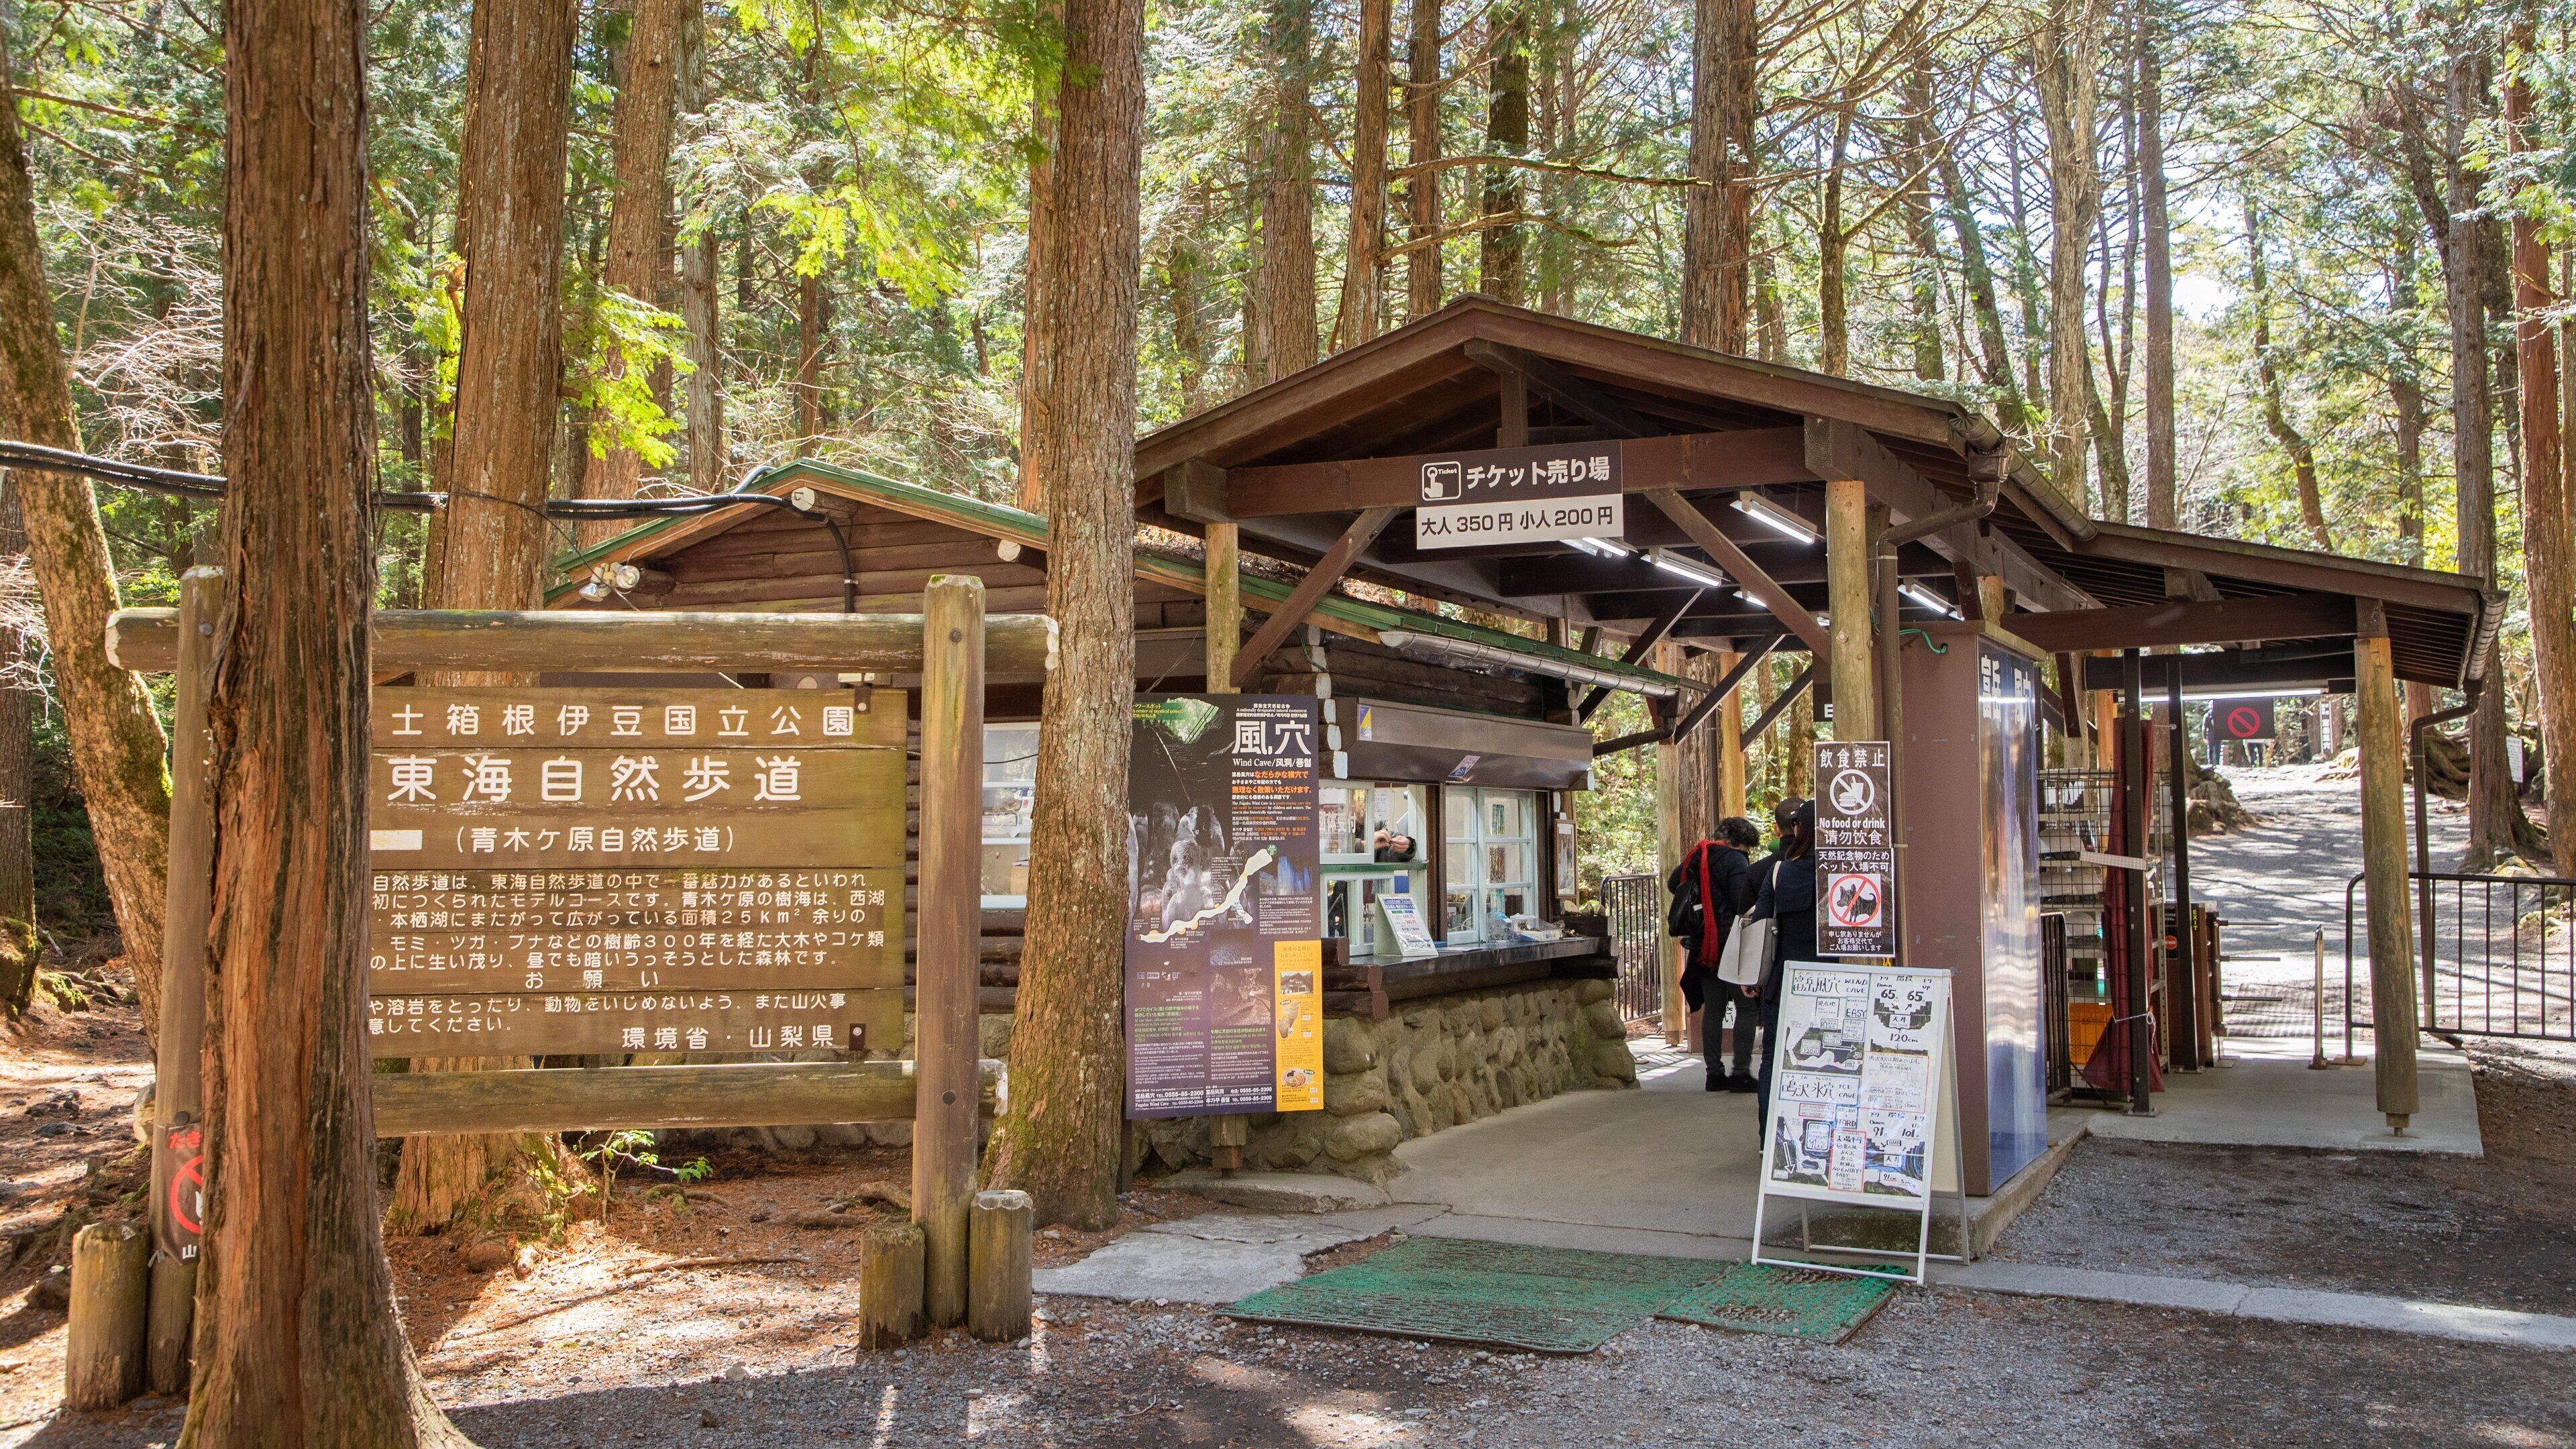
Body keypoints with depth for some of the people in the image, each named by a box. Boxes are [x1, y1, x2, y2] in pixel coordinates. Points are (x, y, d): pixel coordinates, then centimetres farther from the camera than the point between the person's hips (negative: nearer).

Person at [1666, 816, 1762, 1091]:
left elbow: (1672, 883, 27)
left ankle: (1715, 1073, 11)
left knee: (1712, 1009, 10)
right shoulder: (1735, 860, -10)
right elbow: (1743, 903, -19)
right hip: (1730, 943, -7)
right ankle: (1741, 1073, -7)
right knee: (1746, 1007, -2)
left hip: (1703, 945, 7)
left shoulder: (1697, 856, 13)